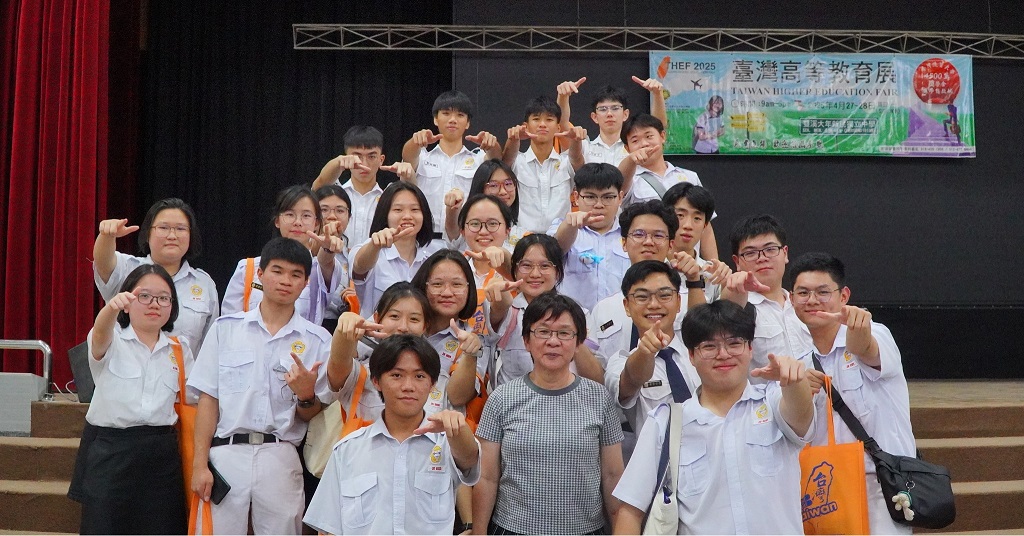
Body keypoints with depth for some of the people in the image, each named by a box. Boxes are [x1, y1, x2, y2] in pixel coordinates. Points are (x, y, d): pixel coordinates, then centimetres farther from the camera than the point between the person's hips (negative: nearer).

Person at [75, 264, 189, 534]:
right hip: (110, 450, -3)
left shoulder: (180, 348, 12)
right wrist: (112, 307, -46)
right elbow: (99, 334, -24)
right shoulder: (111, 341, 1)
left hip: (162, 453, 3)